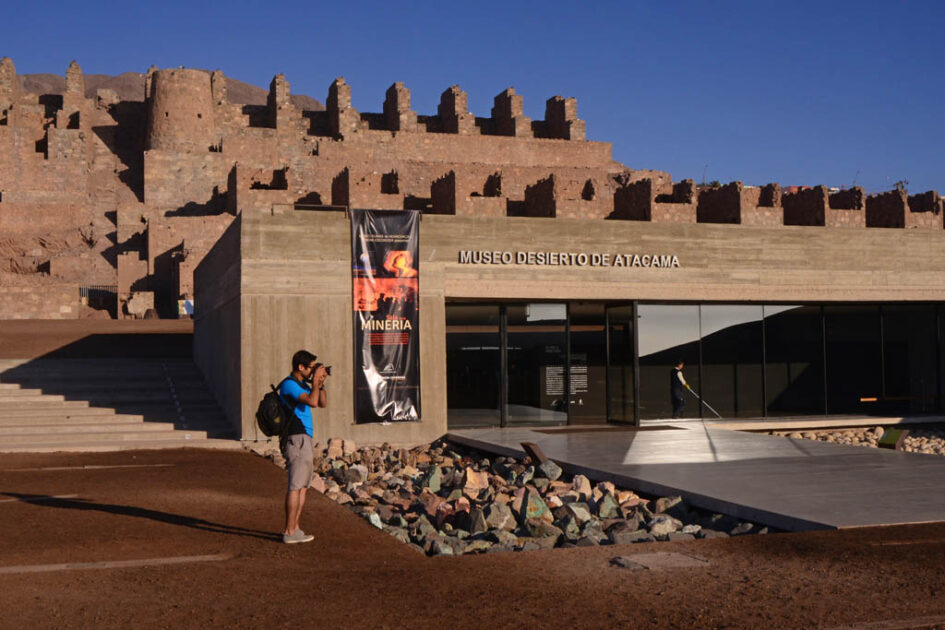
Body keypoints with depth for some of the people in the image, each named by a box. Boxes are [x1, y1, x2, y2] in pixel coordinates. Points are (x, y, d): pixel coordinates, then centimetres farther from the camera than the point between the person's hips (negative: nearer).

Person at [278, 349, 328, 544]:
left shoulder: (303, 384, 17)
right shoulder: (289, 384, -13)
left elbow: (322, 403, 19)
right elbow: (312, 402, -25)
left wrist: (320, 383, 7)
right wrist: (315, 381, -12)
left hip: (304, 439, 10)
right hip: (296, 439, -10)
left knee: (303, 486, 13)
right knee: (296, 486, -9)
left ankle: (294, 528, 18)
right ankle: (290, 532, -6)